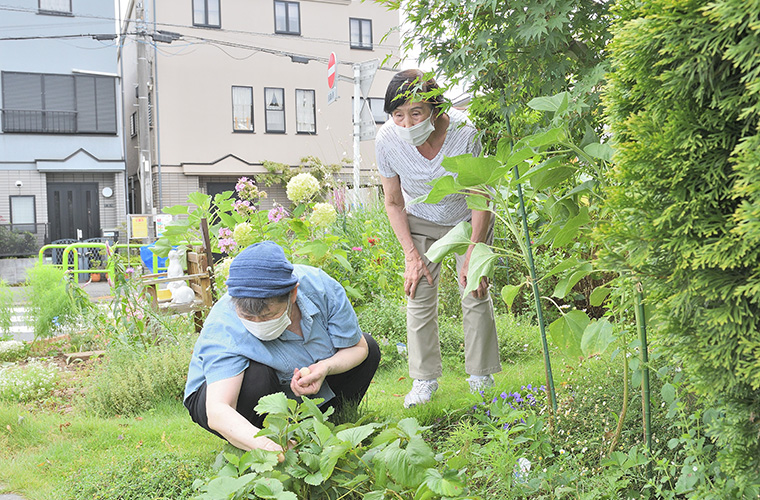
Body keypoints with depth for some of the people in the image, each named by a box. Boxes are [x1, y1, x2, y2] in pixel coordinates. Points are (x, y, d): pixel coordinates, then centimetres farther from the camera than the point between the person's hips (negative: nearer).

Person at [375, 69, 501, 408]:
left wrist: (473, 254, -20)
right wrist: (411, 255, -14)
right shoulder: (387, 140, -27)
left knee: (476, 294, -5)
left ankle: (481, 375, 12)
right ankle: (424, 378, 9)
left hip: (468, 218, -1)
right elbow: (393, 203, -10)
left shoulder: (463, 131, -33)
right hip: (421, 221, 2)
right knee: (420, 297, -4)